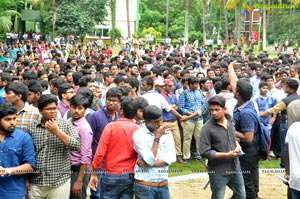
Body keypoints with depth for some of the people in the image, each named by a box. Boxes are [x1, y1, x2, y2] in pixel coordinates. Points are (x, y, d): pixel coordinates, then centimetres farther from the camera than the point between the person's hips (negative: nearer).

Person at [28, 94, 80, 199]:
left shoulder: (66, 125, 0)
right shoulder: (32, 126, 5)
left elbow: (77, 146, -10)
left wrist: (57, 131, -16)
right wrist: (26, 179, 6)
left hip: (59, 182, -2)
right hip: (35, 182, 2)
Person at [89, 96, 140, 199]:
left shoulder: (111, 126, -10)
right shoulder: (138, 130, -5)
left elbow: (100, 153, -10)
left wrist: (94, 173, 0)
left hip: (111, 175, -2)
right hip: (130, 177, 2)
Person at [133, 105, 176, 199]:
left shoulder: (166, 132, 3)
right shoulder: (139, 135, -10)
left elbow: (171, 158, -5)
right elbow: (150, 160, -17)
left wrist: (147, 163, -12)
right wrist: (157, 137, -14)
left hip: (163, 185, 4)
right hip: (144, 186, -4)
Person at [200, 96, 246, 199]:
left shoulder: (230, 121, 2)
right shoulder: (207, 128, -17)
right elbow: (204, 152, -19)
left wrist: (237, 145, -2)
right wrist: (227, 155, -20)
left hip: (235, 168, 6)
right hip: (218, 172, -6)